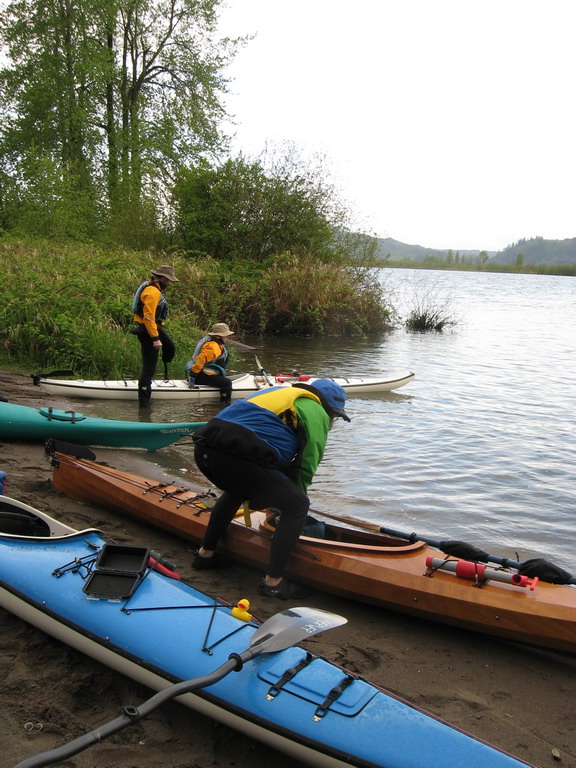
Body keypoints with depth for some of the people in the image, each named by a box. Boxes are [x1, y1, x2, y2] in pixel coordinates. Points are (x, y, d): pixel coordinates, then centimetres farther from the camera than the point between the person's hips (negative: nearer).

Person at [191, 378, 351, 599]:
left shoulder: (285, 393, 35)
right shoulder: (316, 411, 11)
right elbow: (306, 466, 9)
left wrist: (269, 495, 44)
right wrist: (294, 494, 26)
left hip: (203, 448, 9)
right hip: (237, 455, -9)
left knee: (237, 490, 38)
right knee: (297, 506, 4)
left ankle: (205, 553, 45)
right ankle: (273, 582, 8)